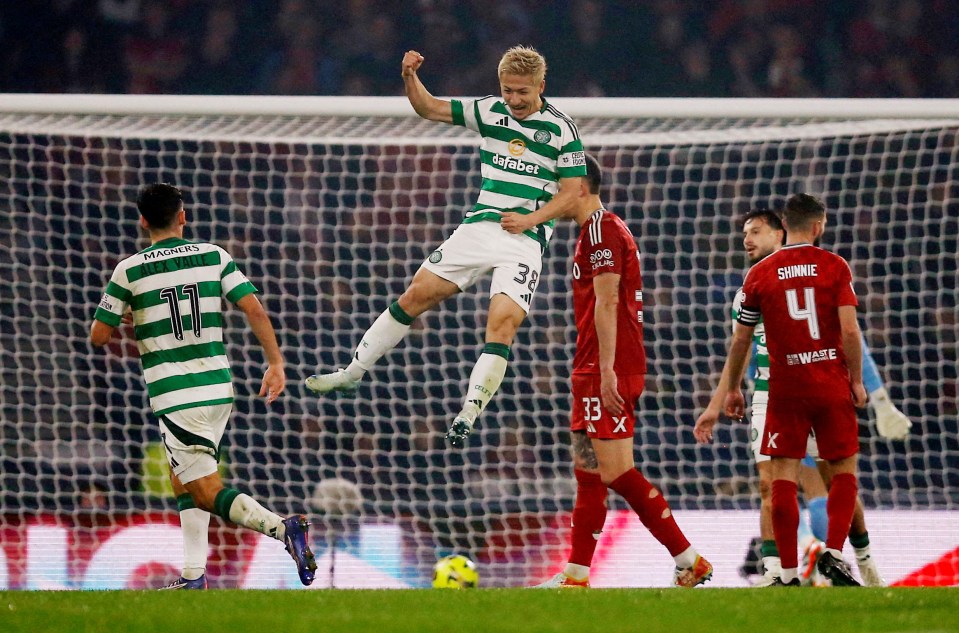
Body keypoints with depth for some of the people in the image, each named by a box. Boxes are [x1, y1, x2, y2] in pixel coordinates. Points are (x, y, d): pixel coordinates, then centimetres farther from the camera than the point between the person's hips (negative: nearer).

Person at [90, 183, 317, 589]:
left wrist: (126, 321, 22)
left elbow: (98, 336, 1)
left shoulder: (130, 270, -4)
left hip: (172, 395, -5)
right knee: (183, 479, 22)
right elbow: (254, 310, -4)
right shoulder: (214, 256, 4)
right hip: (219, 388, 5)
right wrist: (275, 363, 1)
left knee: (207, 494, -6)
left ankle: (283, 527, -28)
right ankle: (193, 576, 17)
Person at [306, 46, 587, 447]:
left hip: (525, 240, -4)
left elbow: (572, 193, -4)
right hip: (478, 228, 4)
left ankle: (468, 414, -20)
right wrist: (410, 77, -7)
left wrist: (531, 217, -18)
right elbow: (429, 108, 12)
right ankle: (351, 373, 13)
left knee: (503, 323, -21)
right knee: (415, 296, 2)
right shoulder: (490, 111, 6)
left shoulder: (561, 129, -5)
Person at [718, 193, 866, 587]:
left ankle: (789, 572, -1)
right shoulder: (834, 266, -2)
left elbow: (741, 339, 6)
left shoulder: (760, 274, 2)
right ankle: (833, 552, -6)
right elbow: (849, 329, -8)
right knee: (844, 471, 11)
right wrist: (856, 380, 2)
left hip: (785, 388, 0)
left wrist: (732, 388, 17)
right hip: (832, 384, 0)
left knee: (783, 477, 2)